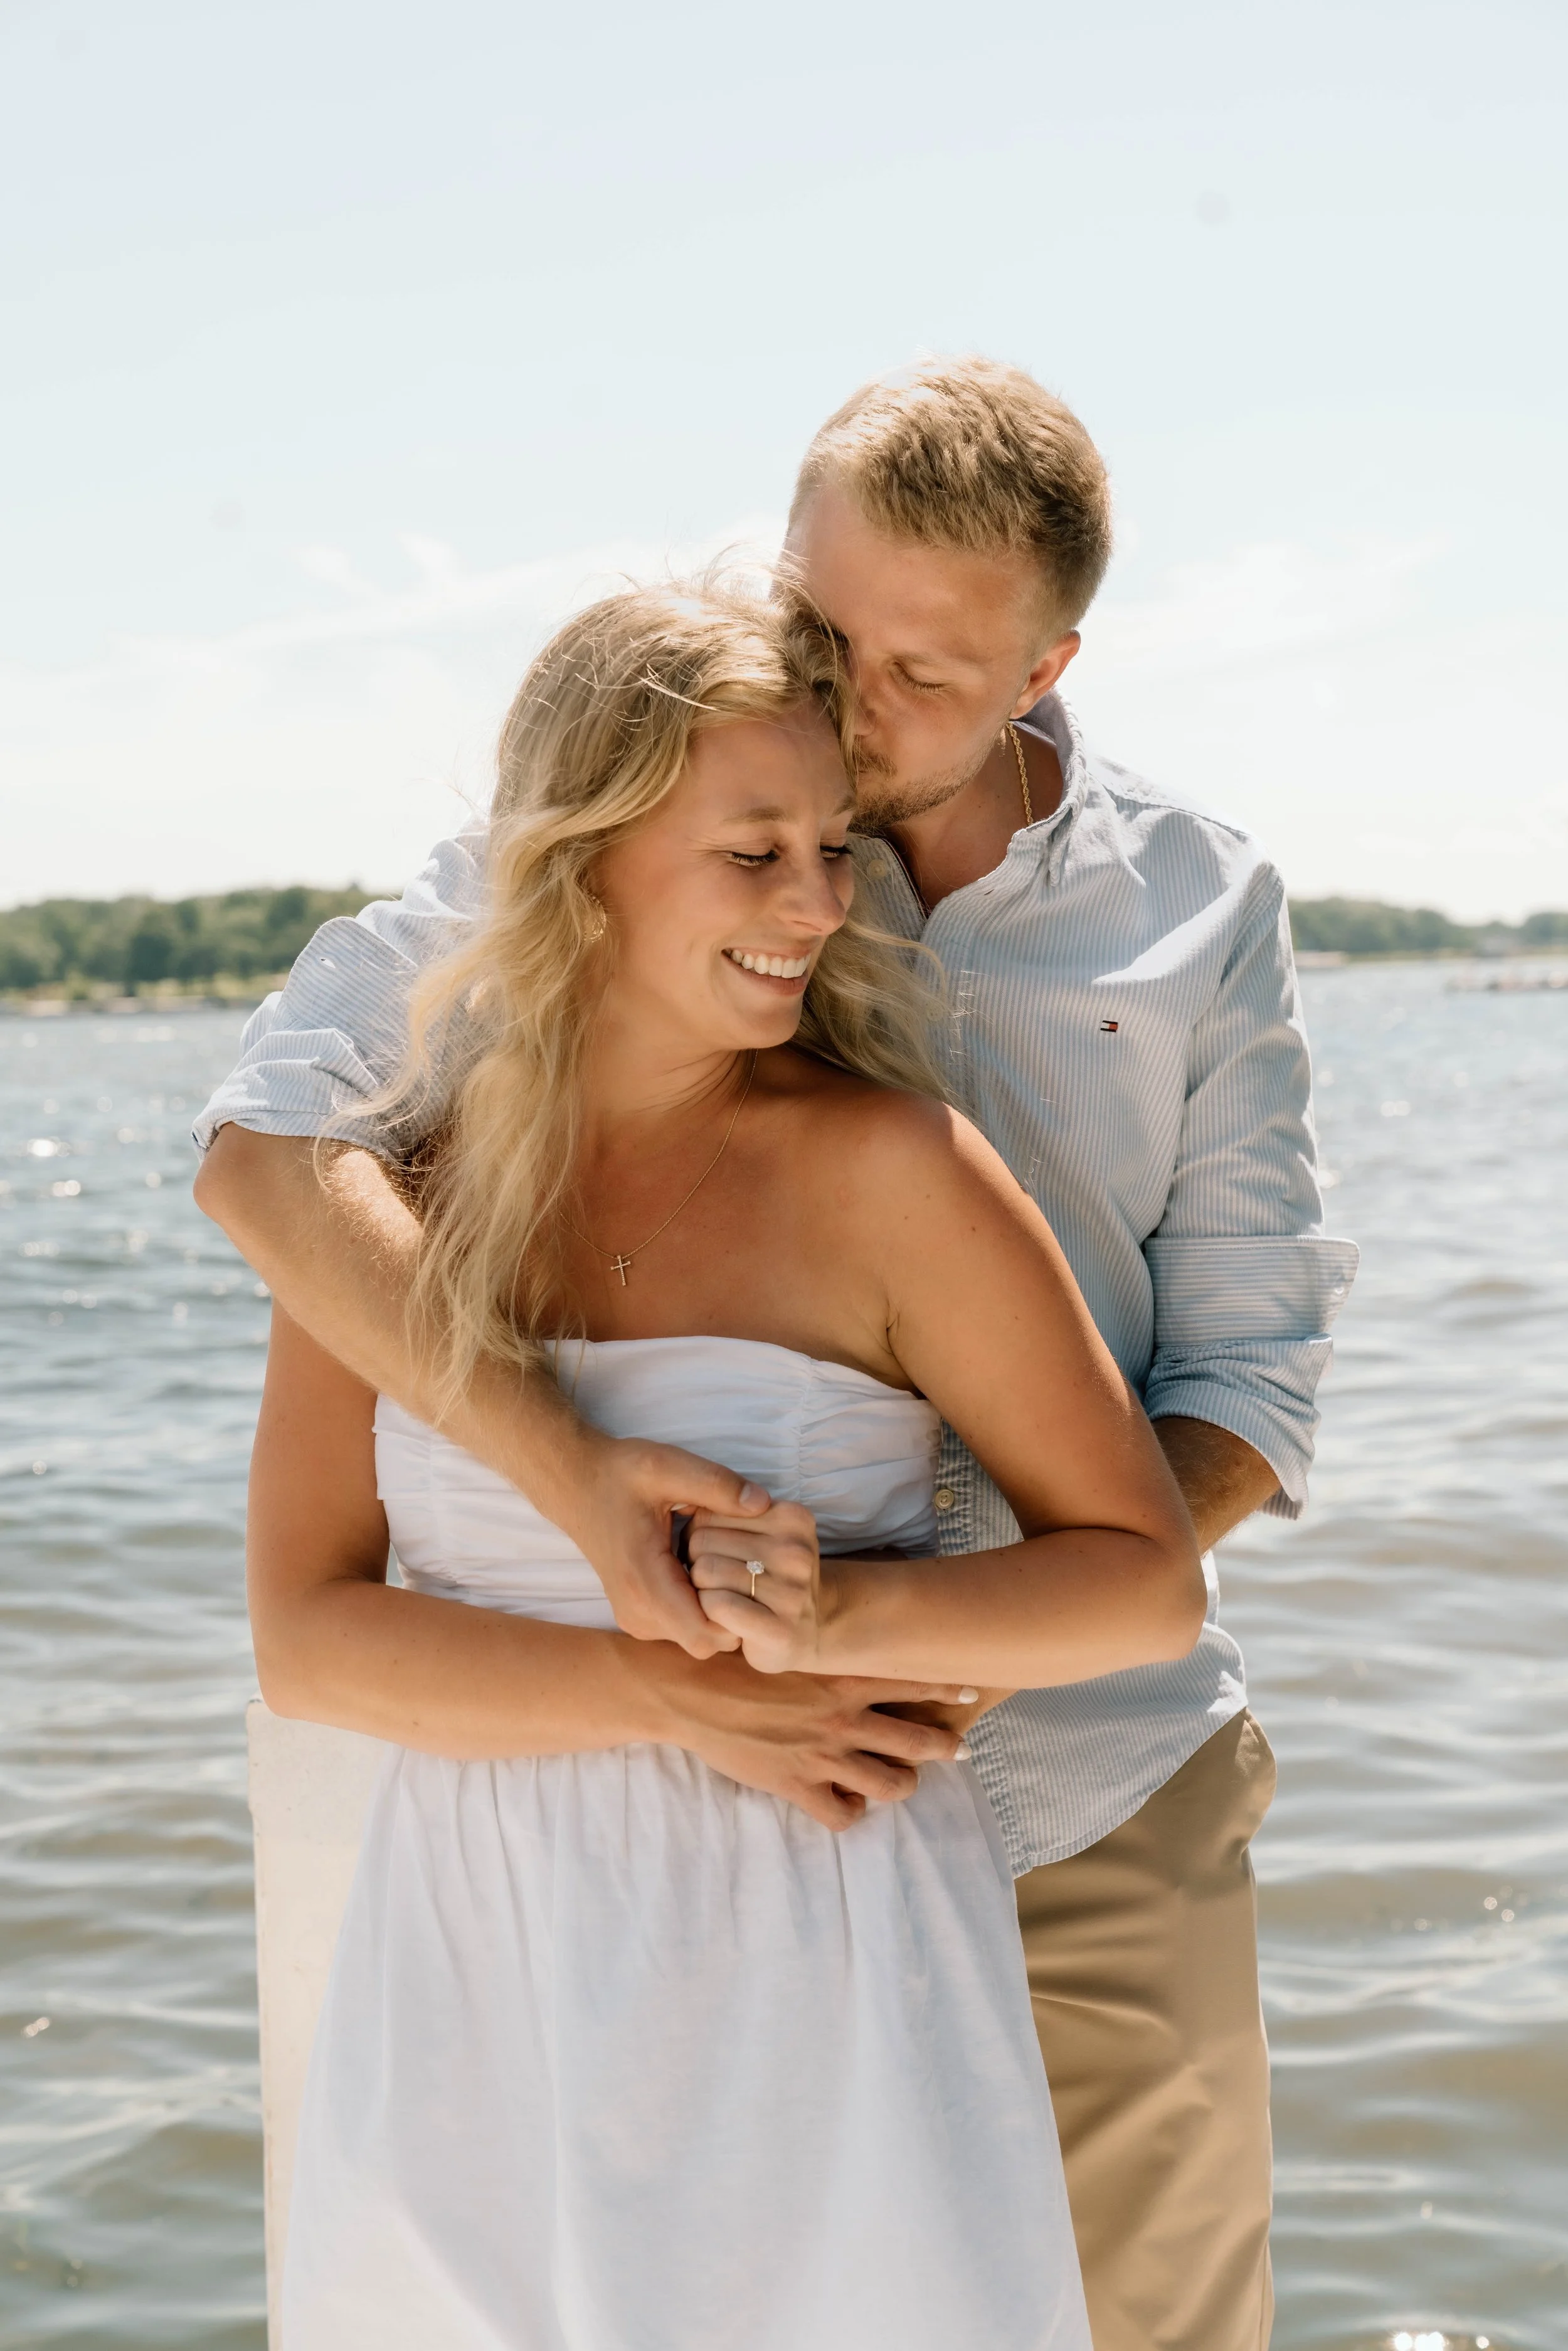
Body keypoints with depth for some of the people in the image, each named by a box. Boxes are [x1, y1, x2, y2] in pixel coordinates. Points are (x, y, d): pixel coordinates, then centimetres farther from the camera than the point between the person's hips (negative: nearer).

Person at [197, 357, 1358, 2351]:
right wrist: (566, 1466, -29)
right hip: (732, 1799, -1)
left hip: (1107, 1799, 2)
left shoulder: (1200, 914, -1)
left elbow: (1246, 1384, 0)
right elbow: (264, 1140, -15)